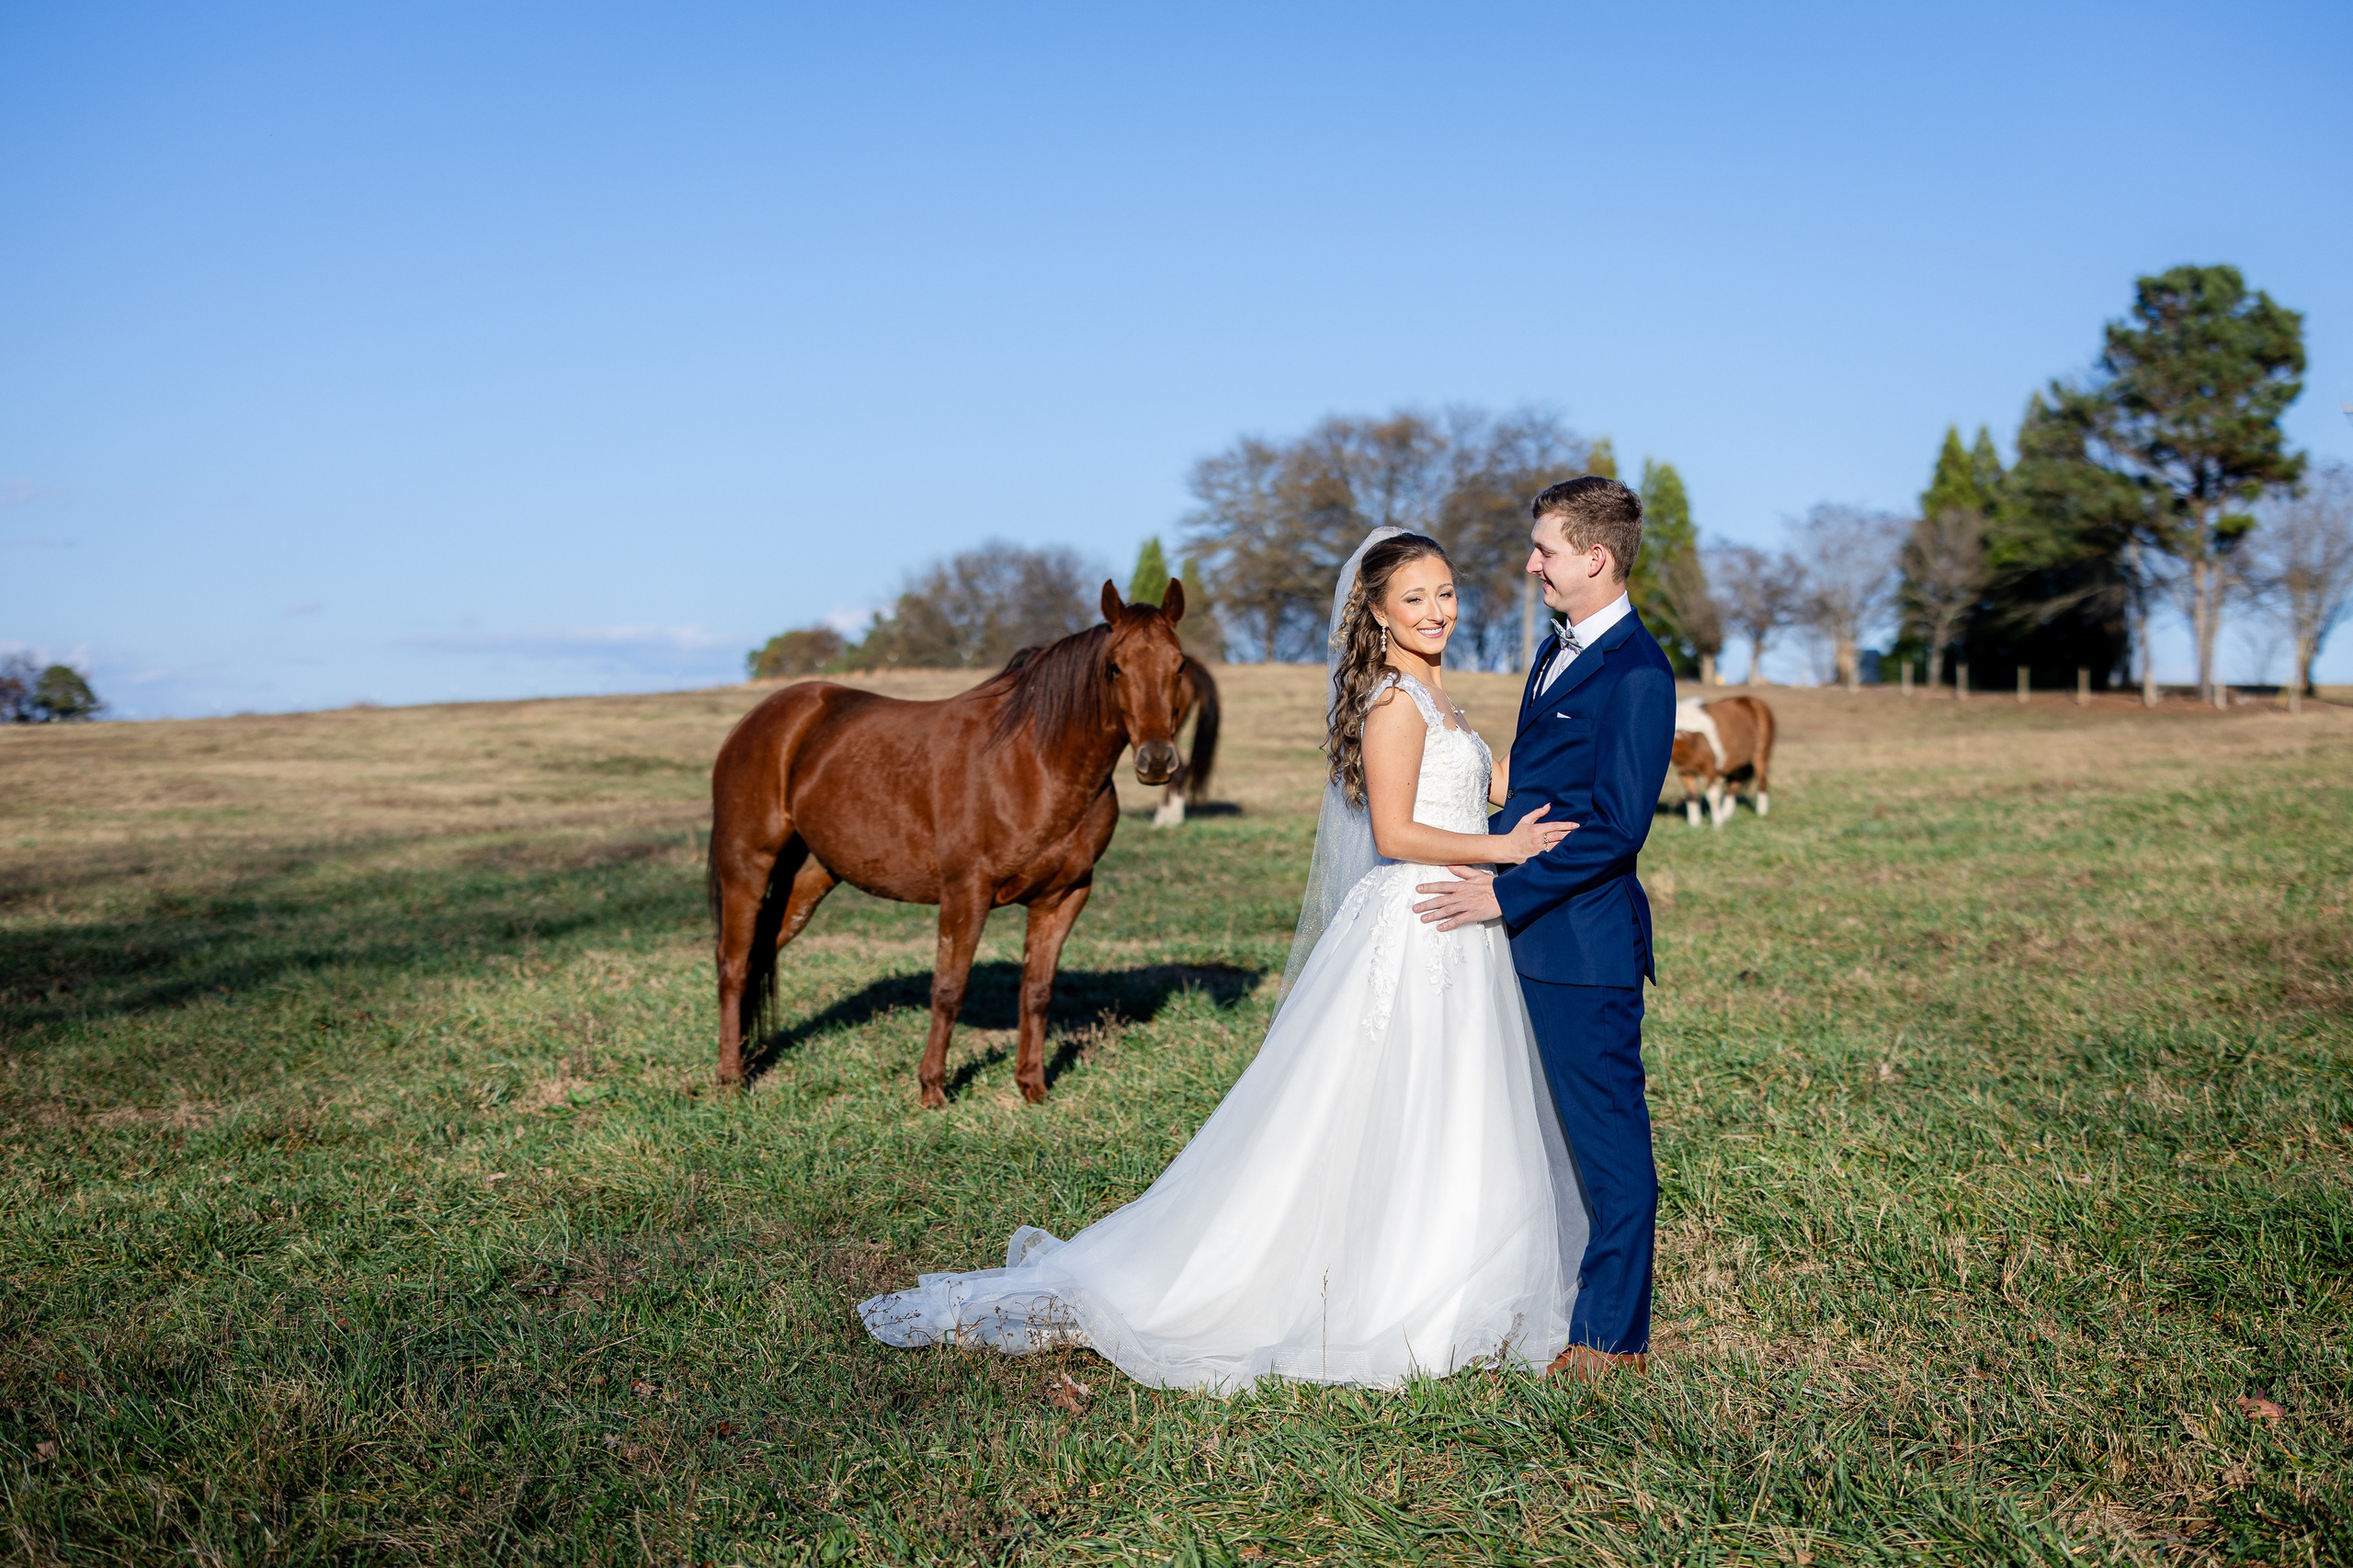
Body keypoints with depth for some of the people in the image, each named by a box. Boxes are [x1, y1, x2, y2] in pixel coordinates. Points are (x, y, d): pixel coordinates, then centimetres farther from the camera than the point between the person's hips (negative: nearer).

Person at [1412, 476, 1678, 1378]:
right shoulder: (1557, 651, 14)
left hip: (1585, 945, -9)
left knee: (1607, 1135, 2)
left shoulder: (1636, 674, -16)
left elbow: (1616, 827, -21)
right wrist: (1490, 856, 8)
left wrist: (1505, 893, -18)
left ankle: (1613, 1335, 13)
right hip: (1531, 936, 9)